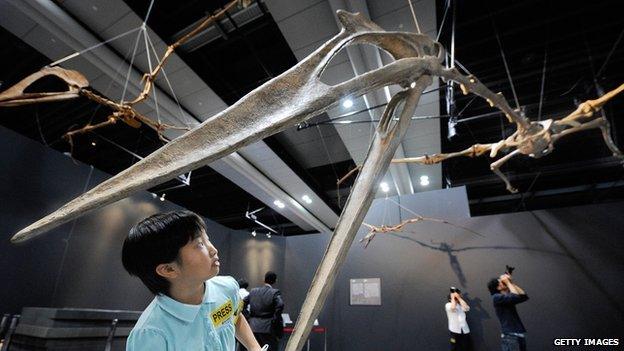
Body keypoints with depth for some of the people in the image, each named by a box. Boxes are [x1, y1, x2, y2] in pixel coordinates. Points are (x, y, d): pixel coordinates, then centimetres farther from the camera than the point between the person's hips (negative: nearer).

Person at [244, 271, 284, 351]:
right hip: (268, 329, -5)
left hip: (253, 327, 5)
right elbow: (280, 305, -26)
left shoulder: (253, 291, 5)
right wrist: (275, 320, -12)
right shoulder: (275, 293, -10)